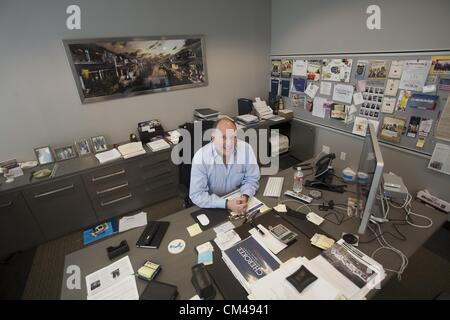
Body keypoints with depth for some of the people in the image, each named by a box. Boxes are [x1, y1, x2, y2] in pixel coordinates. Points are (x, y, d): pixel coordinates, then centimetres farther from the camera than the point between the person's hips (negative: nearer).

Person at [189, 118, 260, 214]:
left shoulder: (246, 148, -13)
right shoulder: (201, 157, -20)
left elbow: (252, 179, -2)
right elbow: (197, 195, -19)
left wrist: (245, 197, -21)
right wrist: (226, 204, -29)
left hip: (238, 199, 2)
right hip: (214, 207, -2)